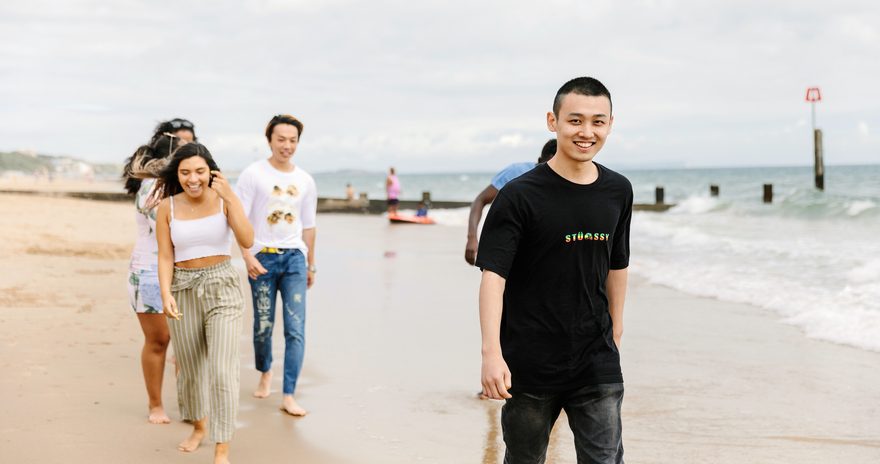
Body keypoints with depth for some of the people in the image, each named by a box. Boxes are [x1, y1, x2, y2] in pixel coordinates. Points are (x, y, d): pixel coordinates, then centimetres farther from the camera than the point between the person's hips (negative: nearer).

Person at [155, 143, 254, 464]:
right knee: (190, 370, 16)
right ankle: (199, 428, 42)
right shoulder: (167, 207, -2)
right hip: (184, 291, 2)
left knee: (222, 370, -13)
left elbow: (247, 241, -18)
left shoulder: (225, 199, -6)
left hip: (222, 288, -2)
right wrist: (166, 295, -19)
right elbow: (165, 257, -4)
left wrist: (229, 197, -23)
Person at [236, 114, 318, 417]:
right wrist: (247, 257, -17)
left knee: (296, 329, -6)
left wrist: (310, 265, 20)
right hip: (263, 258, -2)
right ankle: (265, 374, 36)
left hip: (295, 257, 2)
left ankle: (288, 396, -4)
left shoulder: (306, 181, 10)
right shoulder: (253, 174, -2)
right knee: (263, 326, 7)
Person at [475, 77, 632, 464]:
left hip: (598, 365, 3)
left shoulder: (618, 191, 5)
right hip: (529, 366, -3)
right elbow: (493, 276, -16)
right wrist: (491, 352, -26)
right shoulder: (519, 196, -11)